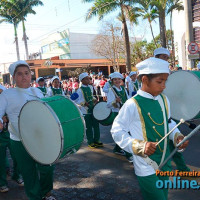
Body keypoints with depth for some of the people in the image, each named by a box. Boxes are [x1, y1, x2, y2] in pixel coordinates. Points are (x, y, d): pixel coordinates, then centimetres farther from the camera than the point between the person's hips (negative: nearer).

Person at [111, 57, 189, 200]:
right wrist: (140, 146, -25)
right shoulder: (132, 105, -20)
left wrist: (177, 136, -5)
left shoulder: (164, 100, -1)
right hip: (146, 168, -6)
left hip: (165, 163, 7)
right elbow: (117, 132, -14)